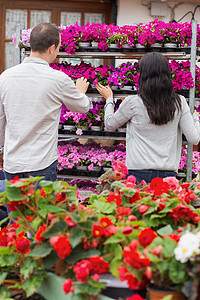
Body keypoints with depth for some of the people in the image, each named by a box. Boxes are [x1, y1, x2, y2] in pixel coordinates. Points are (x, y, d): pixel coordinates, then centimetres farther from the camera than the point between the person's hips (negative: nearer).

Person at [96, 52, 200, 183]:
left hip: (138, 173, -2)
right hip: (169, 173, 2)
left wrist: (109, 99, 27)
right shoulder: (179, 102, -1)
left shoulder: (133, 103, -7)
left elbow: (110, 124, 10)